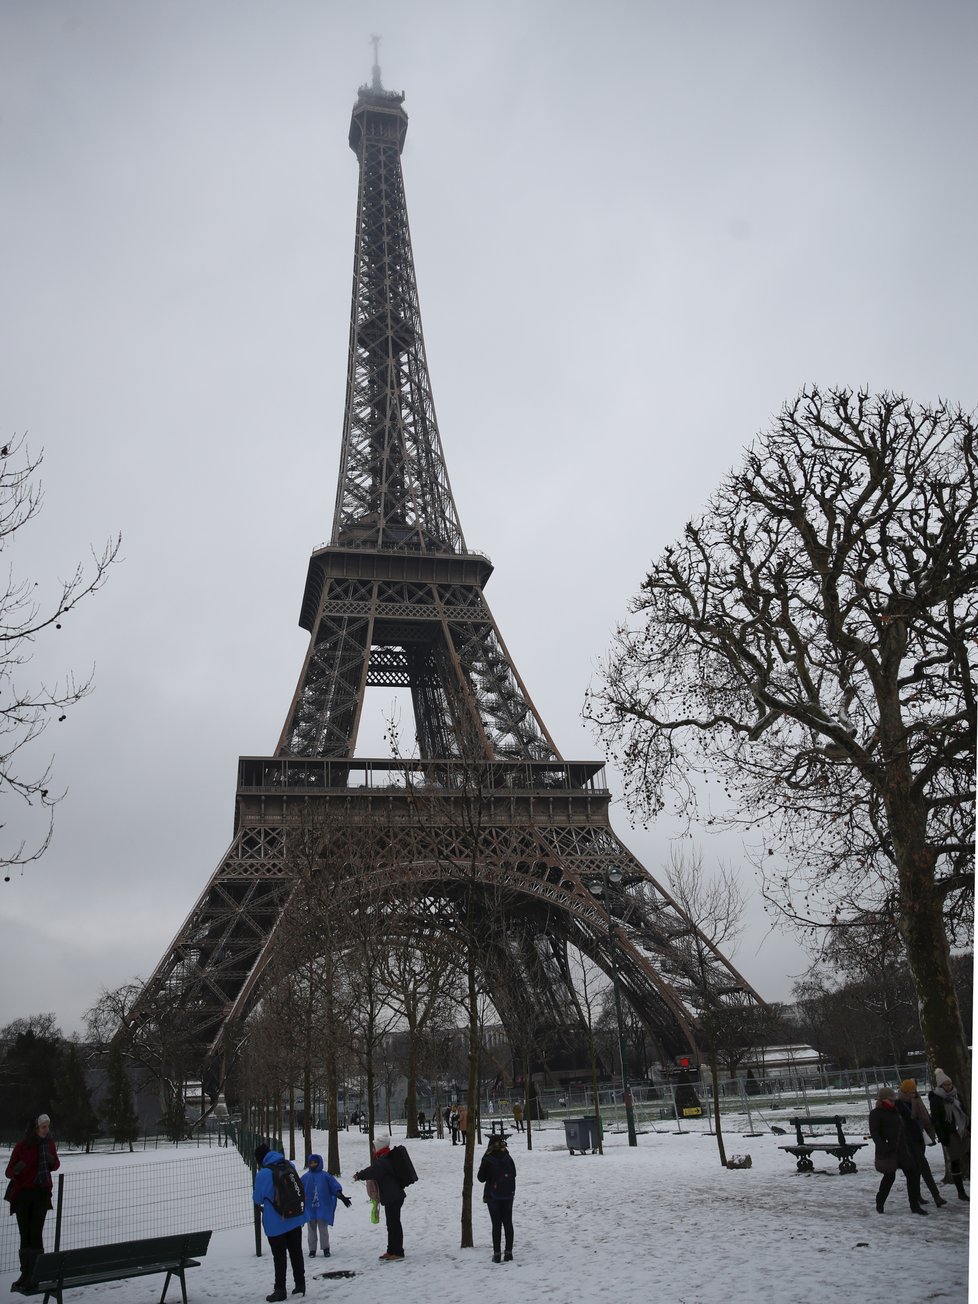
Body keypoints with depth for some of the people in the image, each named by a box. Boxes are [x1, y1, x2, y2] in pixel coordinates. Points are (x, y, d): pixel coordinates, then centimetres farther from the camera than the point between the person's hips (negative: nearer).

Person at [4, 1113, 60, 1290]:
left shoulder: (49, 1143, 2)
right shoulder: (22, 1146, -9)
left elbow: (56, 1165, 16)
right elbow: (9, 1172, -5)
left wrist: (52, 1161, -8)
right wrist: (16, 1170, -28)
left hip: (42, 1193, 2)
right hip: (23, 1194, -1)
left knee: (36, 1234, -6)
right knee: (25, 1234, -2)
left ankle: (34, 1274, -2)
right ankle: (26, 1274, 8)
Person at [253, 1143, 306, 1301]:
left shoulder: (263, 1174, -19)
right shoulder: (290, 1166, -1)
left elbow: (257, 1199, -6)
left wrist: (262, 1203, 16)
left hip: (276, 1223, -5)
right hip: (295, 1219, 5)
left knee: (279, 1256, 7)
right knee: (296, 1252, 15)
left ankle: (280, 1289, 14)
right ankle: (300, 1285, 23)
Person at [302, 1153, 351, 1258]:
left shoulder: (325, 1176, 0)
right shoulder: (305, 1177, 4)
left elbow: (335, 1187, 0)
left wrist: (342, 1197, -6)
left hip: (323, 1208, -2)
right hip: (309, 1209, 2)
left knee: (323, 1229, 3)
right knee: (311, 1230, 8)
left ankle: (326, 1249, 16)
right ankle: (312, 1250, 19)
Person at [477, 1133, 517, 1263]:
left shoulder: (487, 1159, -13)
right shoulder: (508, 1157, -3)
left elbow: (481, 1178, -7)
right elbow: (514, 1174, 8)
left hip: (493, 1196, -3)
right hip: (508, 1194, 3)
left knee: (496, 1224, 4)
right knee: (508, 1223, 10)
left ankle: (497, 1253, 4)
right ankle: (508, 1252, 11)